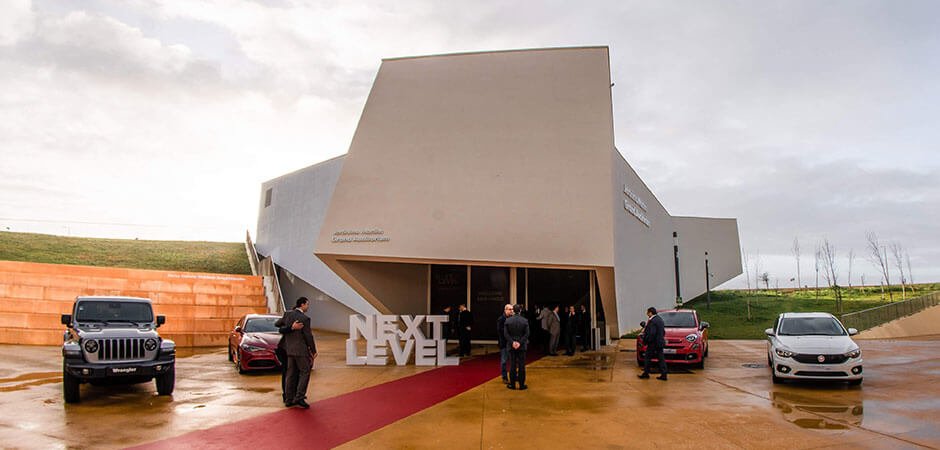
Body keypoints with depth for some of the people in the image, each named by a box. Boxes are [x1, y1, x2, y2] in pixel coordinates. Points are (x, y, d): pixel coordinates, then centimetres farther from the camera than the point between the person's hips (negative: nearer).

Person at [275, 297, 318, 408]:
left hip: (290, 350, 7)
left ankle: (289, 399, 14)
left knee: (291, 374, 11)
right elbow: (308, 336, -12)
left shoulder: (288, 314, 3)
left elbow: (276, 324, 17)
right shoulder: (304, 318, -15)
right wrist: (314, 351, -1)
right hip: (301, 350, -6)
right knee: (305, 372, 2)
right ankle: (299, 397, -5)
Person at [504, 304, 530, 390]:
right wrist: (520, 342, -10)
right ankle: (521, 384, 10)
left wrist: (512, 342, -8)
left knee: (512, 365, 8)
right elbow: (527, 334, -9)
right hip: (522, 346, -1)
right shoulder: (525, 321, -6)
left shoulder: (508, 320, -5)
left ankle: (512, 384, 12)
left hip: (511, 346, 1)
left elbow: (505, 334, -7)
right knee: (521, 365, 6)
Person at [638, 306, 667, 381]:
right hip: (660, 342, 9)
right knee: (661, 358, 8)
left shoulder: (652, 321, -19)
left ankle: (646, 373, 10)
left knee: (647, 358, 4)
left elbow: (652, 333, -24)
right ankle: (663, 374, 8)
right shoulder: (660, 319, 11)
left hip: (653, 343, -9)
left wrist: (646, 340, -11)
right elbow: (663, 332, 17)